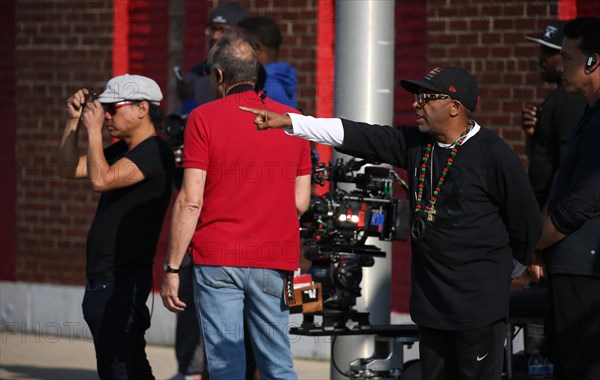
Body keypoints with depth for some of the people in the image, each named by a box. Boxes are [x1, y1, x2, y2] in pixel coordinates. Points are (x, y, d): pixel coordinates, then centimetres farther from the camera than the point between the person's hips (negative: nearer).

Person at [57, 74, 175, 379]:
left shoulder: (154, 153, -14)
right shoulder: (121, 150, 16)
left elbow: (101, 180, -26)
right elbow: (69, 169, 19)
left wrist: (94, 130, -17)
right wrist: (74, 121, 9)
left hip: (123, 280, -10)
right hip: (103, 278, 10)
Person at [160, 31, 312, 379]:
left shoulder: (204, 119, -4)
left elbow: (190, 201, -8)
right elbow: (301, 202, 9)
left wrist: (172, 268, -5)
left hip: (218, 259, -3)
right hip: (275, 259, 3)